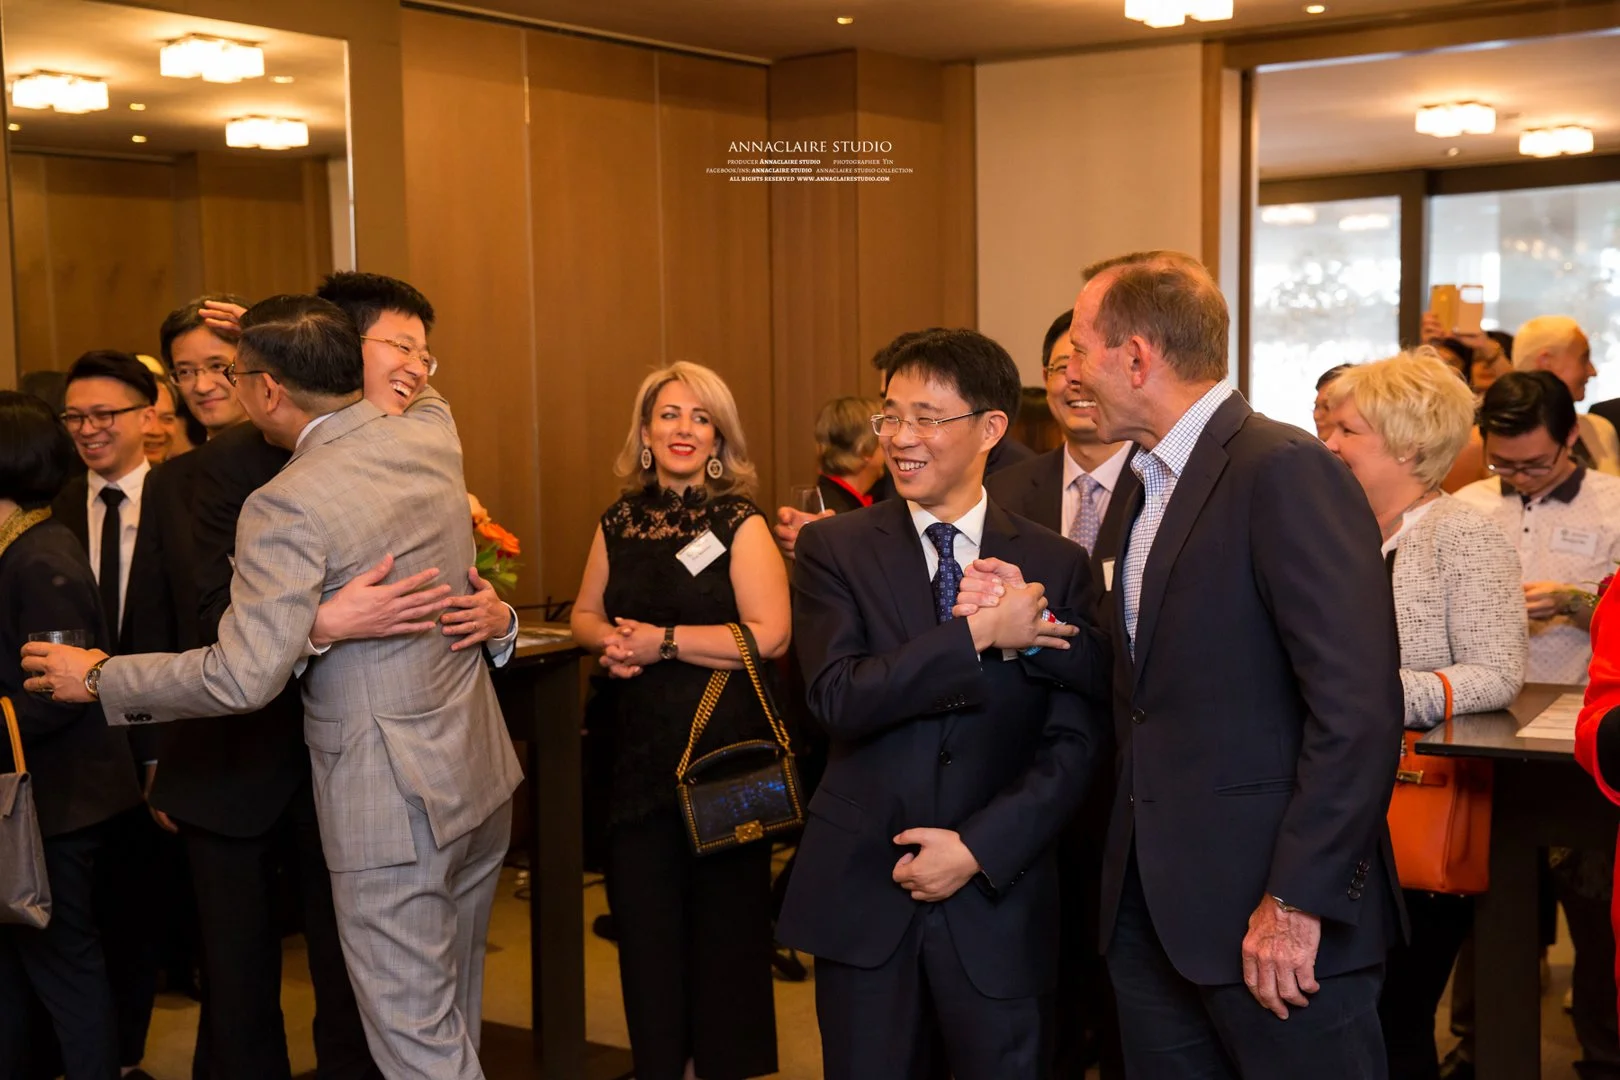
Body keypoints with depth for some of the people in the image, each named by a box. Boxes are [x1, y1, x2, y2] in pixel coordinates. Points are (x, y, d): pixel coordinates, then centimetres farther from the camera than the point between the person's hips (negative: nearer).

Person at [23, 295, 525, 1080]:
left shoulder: (286, 506, -20)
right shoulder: (431, 431, 1)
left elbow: (244, 676, -21)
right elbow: (413, 384, 27)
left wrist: (99, 678, -8)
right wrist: (276, 337, 24)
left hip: (390, 802, -8)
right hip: (479, 775, 8)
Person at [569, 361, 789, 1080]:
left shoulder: (741, 525, -6)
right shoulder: (620, 523, 9)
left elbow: (769, 636, -15)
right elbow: (585, 614, 19)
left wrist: (664, 641, -16)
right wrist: (610, 639, -4)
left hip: (724, 746, -4)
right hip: (640, 746, 5)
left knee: (723, 921, 4)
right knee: (643, 915, 9)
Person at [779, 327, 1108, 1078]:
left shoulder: (1057, 565, 1)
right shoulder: (833, 549, -1)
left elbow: (1072, 745, -3)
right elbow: (838, 698, -14)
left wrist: (979, 847, -14)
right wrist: (980, 634, -19)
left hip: (997, 898, 0)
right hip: (862, 894, 0)